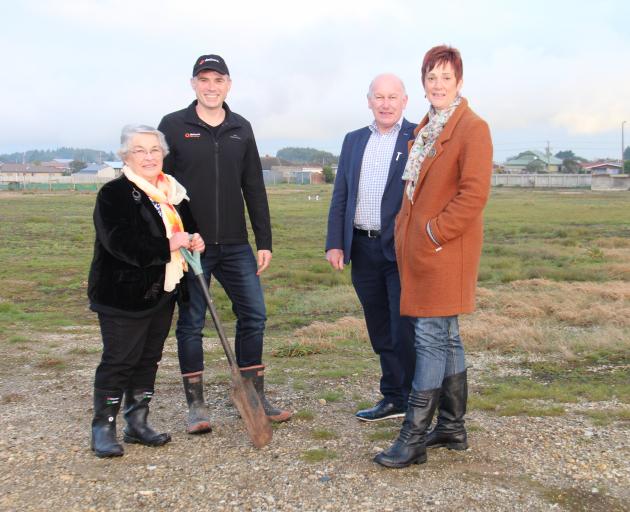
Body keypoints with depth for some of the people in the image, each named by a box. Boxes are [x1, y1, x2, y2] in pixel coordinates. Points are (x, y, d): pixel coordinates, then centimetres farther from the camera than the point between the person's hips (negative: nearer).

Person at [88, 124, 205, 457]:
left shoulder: (171, 193, 11)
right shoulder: (114, 194, -12)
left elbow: (179, 233, 25)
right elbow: (121, 243, -25)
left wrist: (192, 242, 1)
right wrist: (170, 243, -22)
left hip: (162, 293, 7)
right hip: (123, 295, -7)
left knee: (149, 359, 13)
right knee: (118, 361, 0)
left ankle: (137, 424, 26)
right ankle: (103, 428, 13)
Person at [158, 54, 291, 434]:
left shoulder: (241, 129, 11)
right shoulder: (173, 126, 0)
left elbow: (255, 189, 11)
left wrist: (264, 241, 8)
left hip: (236, 245, 4)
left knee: (254, 315, 3)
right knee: (191, 324, 4)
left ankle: (255, 397, 18)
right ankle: (196, 405, 16)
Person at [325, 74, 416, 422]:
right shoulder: (353, 140, 14)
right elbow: (340, 196, 13)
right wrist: (334, 243, 6)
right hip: (363, 250, 5)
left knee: (405, 331, -2)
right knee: (380, 332, 13)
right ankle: (394, 399, 27)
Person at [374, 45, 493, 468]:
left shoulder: (472, 128, -9)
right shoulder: (425, 129, 17)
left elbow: (474, 194, -17)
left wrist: (433, 233, -16)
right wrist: (407, 231, 11)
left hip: (445, 250, -9)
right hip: (419, 246, 9)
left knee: (431, 337, -7)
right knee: (447, 337, 14)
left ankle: (414, 439, -1)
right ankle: (453, 428, 25)